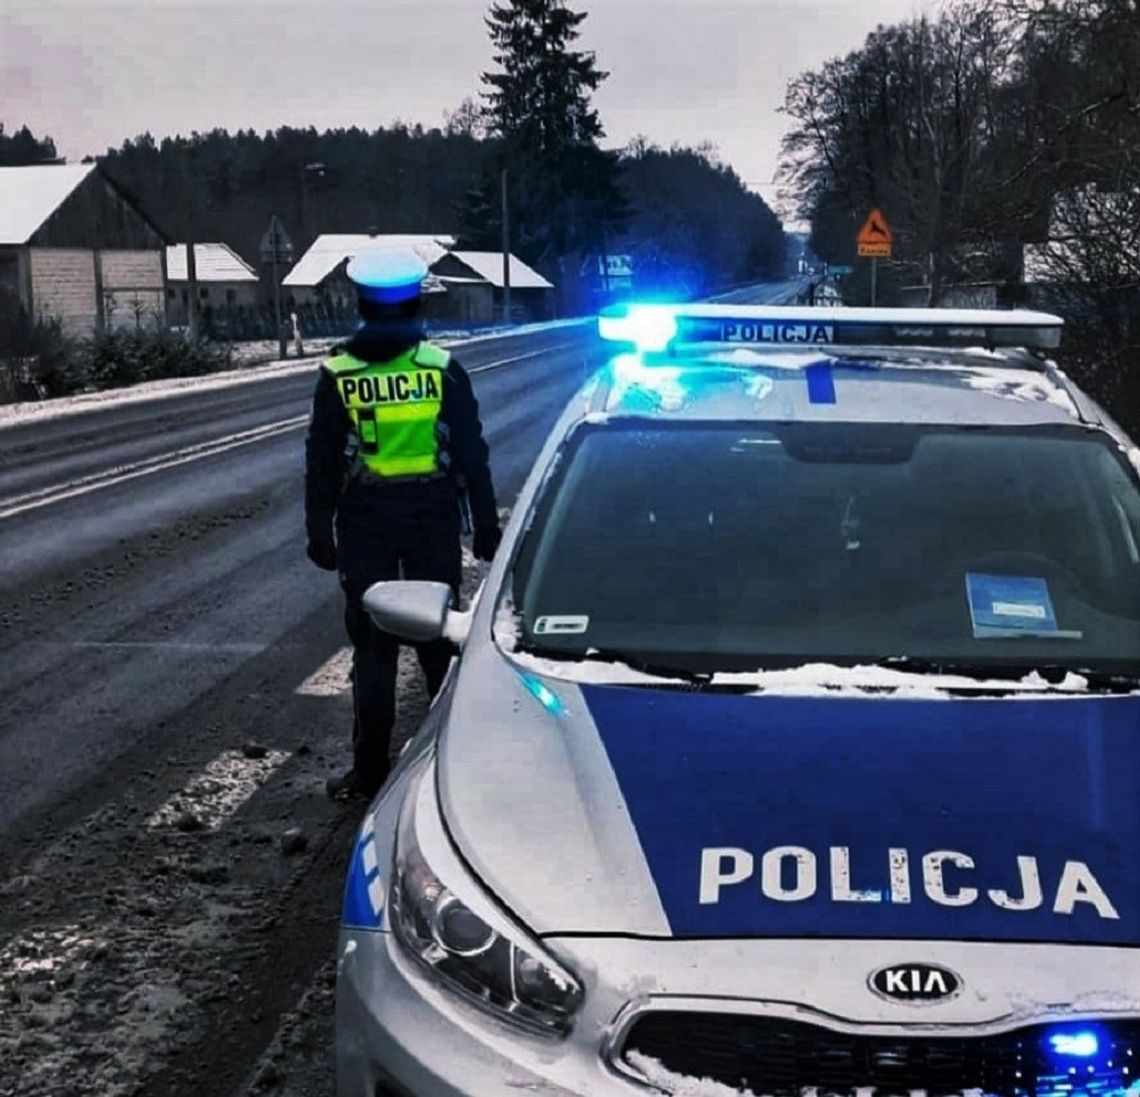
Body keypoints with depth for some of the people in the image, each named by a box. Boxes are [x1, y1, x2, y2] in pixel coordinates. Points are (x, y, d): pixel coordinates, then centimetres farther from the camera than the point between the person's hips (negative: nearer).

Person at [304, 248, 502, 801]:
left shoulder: (338, 375, -4)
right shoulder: (443, 368, -3)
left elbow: (322, 463, -1)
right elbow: (473, 455, -1)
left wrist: (319, 530, 8)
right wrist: (485, 526, 6)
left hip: (365, 519, 0)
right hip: (433, 518, 1)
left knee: (372, 646, 6)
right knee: (440, 636, 11)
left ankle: (369, 770, 9)